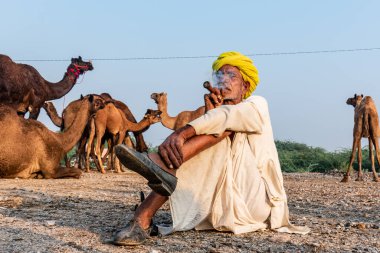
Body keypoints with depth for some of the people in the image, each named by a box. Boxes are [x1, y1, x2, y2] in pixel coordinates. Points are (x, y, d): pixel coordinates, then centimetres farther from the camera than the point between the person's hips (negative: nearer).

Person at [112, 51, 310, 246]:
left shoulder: (257, 105, 6)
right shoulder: (213, 116, 18)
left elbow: (227, 116, -21)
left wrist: (181, 133, -35)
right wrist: (210, 114, -13)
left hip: (254, 199, -4)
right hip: (223, 202, 4)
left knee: (224, 122, -17)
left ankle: (162, 165, -41)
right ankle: (142, 220, -37)